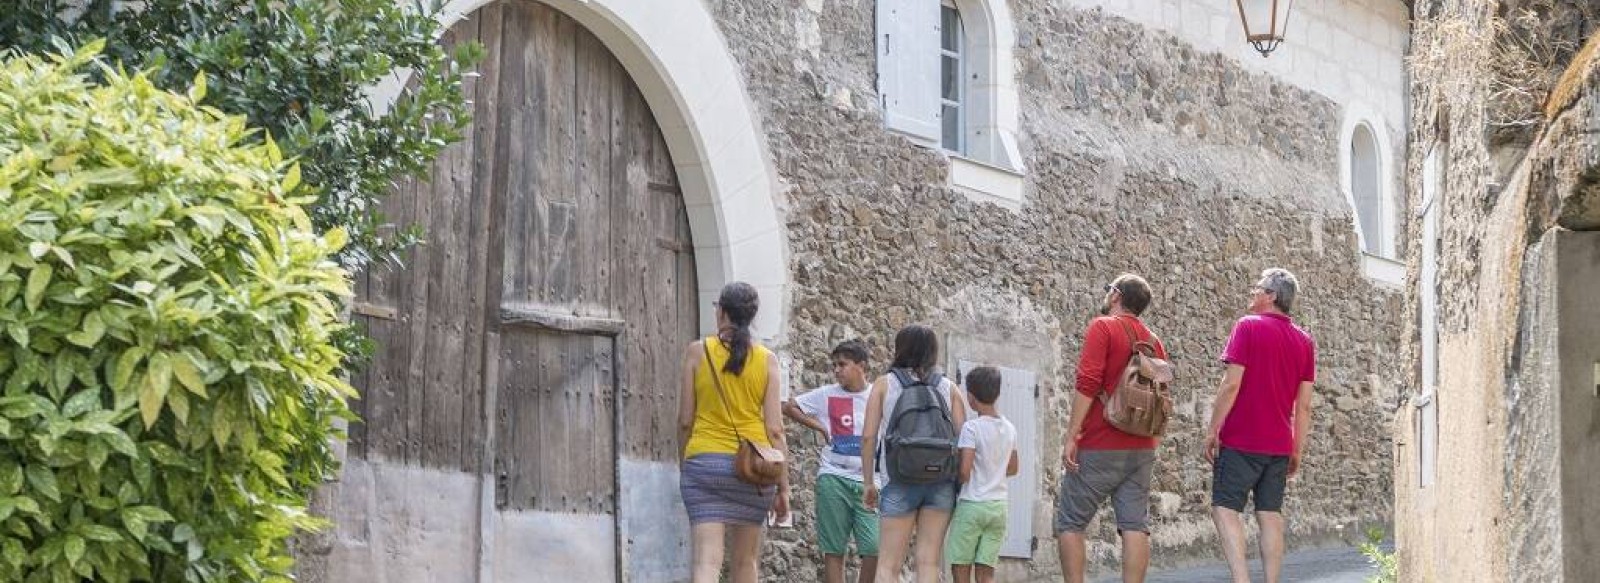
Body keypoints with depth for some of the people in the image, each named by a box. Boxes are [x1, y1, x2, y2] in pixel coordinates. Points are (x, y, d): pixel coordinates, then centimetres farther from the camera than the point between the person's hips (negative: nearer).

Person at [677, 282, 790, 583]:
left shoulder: (697, 351, 0)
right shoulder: (767, 359, 2)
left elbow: (685, 420, 2)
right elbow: (775, 429, 0)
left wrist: (683, 465, 17)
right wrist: (783, 486, 5)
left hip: (704, 461, -2)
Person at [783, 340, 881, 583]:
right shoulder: (827, 395, 5)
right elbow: (788, 407, 13)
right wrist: (819, 427, 5)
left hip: (868, 481, 0)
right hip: (833, 479, 0)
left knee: (875, 549, -9)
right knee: (834, 551, 2)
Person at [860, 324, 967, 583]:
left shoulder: (884, 384, 5)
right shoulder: (949, 388, 9)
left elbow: (868, 437, -1)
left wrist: (868, 483, 6)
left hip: (900, 482, -2)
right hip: (941, 482, 2)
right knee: (929, 562, 5)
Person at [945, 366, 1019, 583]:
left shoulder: (971, 427, -12)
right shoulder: (1009, 428, 8)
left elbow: (964, 471, -17)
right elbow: (1013, 468, 20)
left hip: (972, 504, -6)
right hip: (998, 506, 6)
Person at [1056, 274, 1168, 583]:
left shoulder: (1103, 327, -5)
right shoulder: (1154, 341, 15)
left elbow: (1088, 384, -15)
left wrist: (1071, 435, -14)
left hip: (1100, 446, -6)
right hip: (1142, 448, 6)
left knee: (1070, 522, 1)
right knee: (1135, 525, 1)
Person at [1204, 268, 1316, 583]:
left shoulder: (1248, 327, -8)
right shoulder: (1304, 341, 9)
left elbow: (1231, 384, -14)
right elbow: (1304, 405, 8)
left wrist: (1213, 430, -8)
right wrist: (1297, 451, 13)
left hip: (1240, 441, -5)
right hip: (1279, 444, 5)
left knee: (1225, 508, -4)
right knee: (1271, 514, 7)